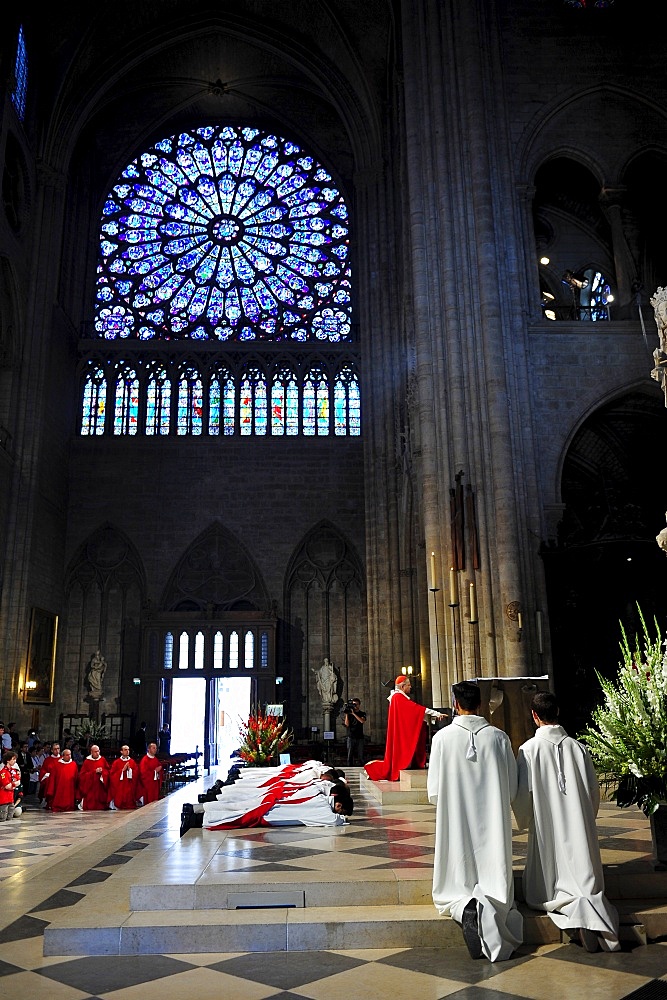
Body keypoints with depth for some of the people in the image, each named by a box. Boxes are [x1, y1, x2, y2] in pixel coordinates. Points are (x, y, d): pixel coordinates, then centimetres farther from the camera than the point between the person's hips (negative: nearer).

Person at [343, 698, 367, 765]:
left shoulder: (362, 714, 10)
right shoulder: (349, 714, 10)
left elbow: (362, 721, -12)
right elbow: (347, 724, -1)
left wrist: (353, 713, -17)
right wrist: (346, 714, -10)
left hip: (360, 737, 0)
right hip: (351, 737, 0)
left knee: (360, 756, -3)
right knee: (350, 755, -2)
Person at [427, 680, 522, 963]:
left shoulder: (443, 737, -7)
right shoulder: (499, 737, -3)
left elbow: (433, 793, -4)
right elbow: (512, 790, 4)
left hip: (456, 825, -1)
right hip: (492, 826, 1)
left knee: (455, 886, 12)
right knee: (494, 883, 10)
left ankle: (465, 908, -23)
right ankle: (488, 903, -25)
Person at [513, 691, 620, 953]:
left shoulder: (529, 749, -11)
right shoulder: (578, 747, -1)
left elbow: (523, 794, -9)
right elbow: (594, 790, 7)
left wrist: (524, 821, 11)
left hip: (546, 829, -3)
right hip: (580, 829, 3)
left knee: (545, 890, 7)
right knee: (584, 881, 10)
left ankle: (571, 907, -22)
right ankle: (589, 907, -21)